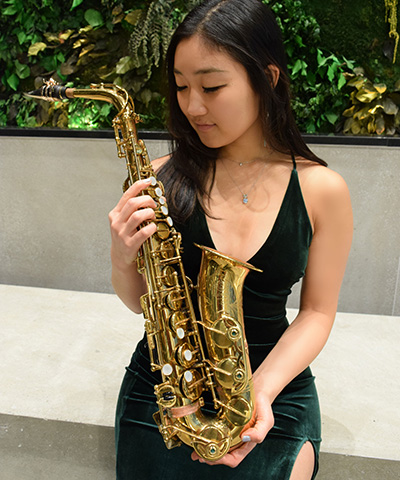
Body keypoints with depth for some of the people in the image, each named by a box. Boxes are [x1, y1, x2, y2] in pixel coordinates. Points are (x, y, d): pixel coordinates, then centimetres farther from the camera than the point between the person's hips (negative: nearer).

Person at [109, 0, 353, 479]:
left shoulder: (322, 189, -10)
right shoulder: (163, 178, -8)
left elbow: (316, 311, -2)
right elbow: (139, 301, 1)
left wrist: (262, 389, -16)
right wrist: (123, 258, -20)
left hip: (276, 391, 0)